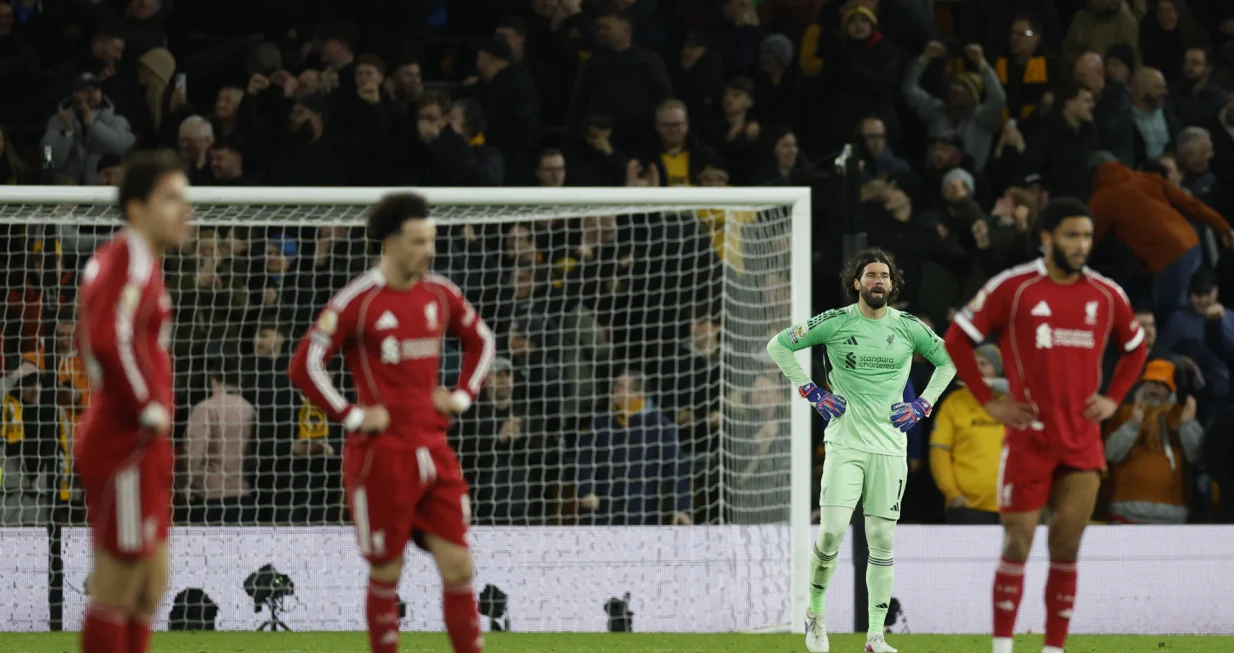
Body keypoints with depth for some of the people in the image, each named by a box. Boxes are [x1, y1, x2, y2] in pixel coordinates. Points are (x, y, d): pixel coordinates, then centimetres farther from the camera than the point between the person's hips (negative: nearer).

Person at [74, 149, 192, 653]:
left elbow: (93, 343, 27)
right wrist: (147, 407, -20)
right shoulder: (131, 262, -16)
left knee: (150, 589, 14)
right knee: (117, 588, -6)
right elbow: (110, 341, -31)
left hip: (141, 450, 11)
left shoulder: (127, 261, 16)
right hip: (126, 449, -11)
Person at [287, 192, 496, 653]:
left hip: (434, 450, 5)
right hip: (382, 455, -5)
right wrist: (351, 416, -14)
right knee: (386, 574, 3)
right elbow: (303, 366, -13)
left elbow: (481, 341, 26)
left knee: (458, 567, 0)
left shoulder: (440, 294, 8)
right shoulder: (359, 301, -10)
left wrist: (462, 396, 12)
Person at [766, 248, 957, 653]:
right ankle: (815, 615, 9)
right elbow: (778, 345, 6)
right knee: (832, 532, -13)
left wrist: (923, 404, 9)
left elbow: (948, 360, 20)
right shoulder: (835, 323, -2)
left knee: (882, 541, 1)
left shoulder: (908, 328, 4)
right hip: (845, 443, -2)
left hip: (890, 447, 2)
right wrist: (810, 392, 0)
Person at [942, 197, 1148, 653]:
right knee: (1017, 544, -2)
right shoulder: (1013, 288, -6)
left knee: (1066, 550, 2)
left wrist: (1113, 398, 10)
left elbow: (1135, 346, 23)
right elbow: (957, 339, 0)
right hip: (1029, 439, -3)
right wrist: (988, 402, -4)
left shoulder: (1106, 295, 6)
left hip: (1083, 442, 3)